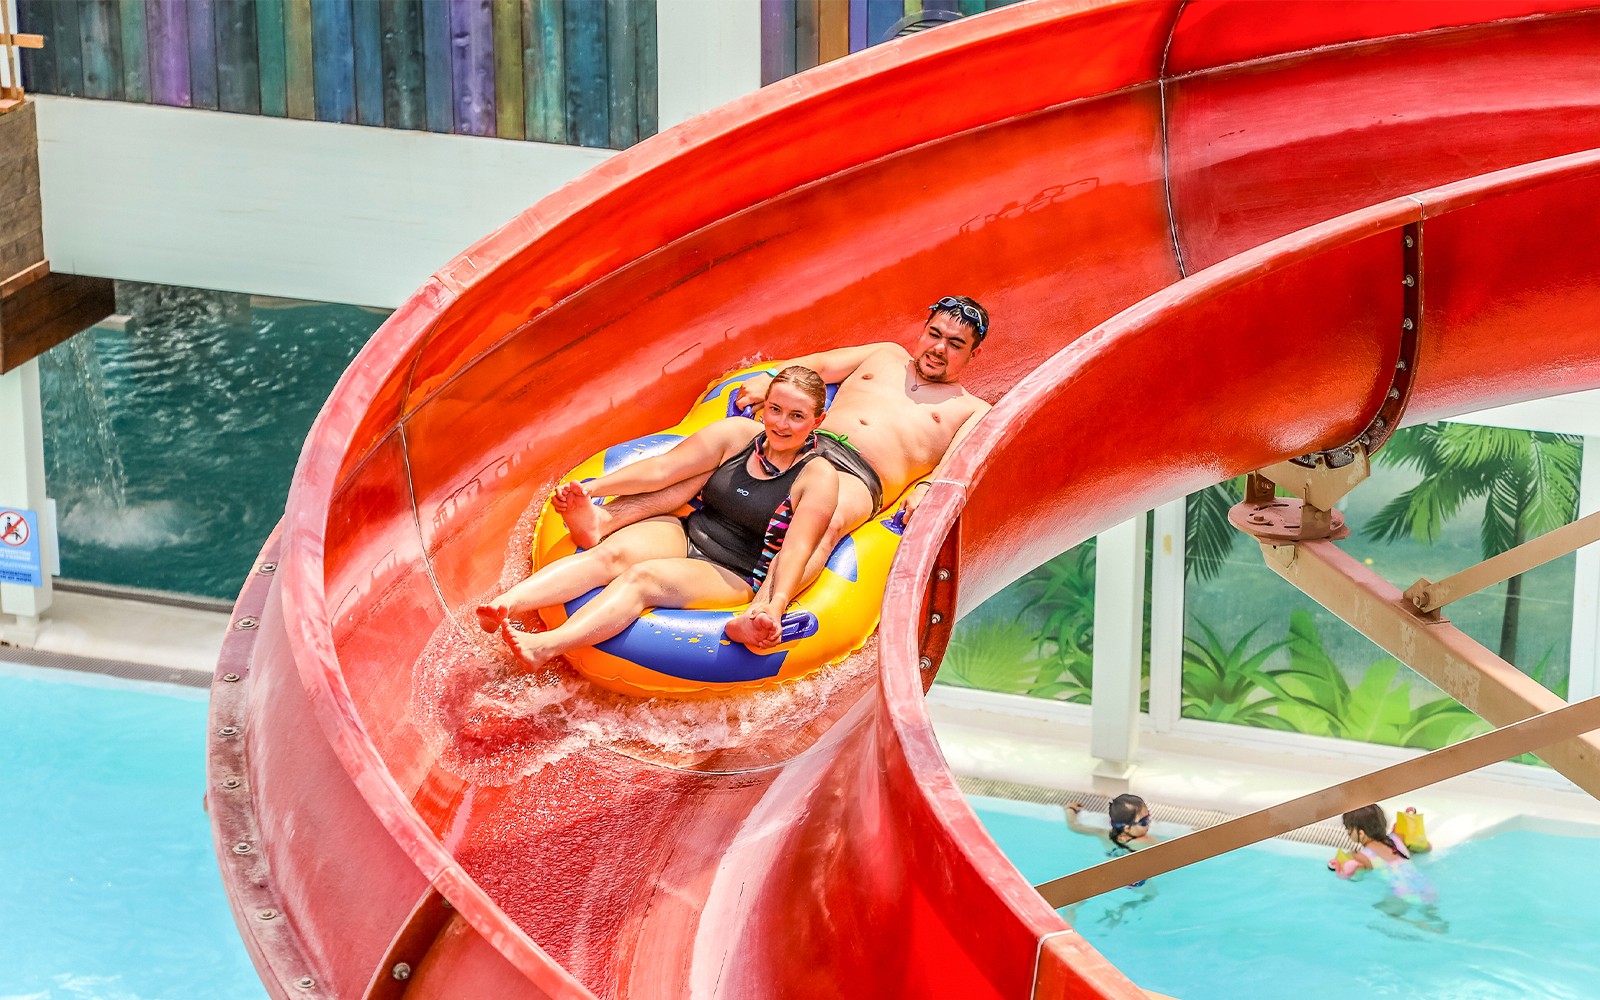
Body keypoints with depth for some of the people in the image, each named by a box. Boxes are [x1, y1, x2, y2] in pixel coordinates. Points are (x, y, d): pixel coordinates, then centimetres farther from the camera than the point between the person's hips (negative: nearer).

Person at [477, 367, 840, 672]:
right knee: (612, 553, -25)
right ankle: (508, 604, -43)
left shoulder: (819, 477, -8)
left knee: (642, 577, -31)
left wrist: (776, 606, -36)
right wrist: (592, 488, -5)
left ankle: (544, 647, -51)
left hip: (734, 580, -5)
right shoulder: (738, 434, 3)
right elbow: (661, 469, 3)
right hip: (684, 534, 5)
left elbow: (795, 551, -18)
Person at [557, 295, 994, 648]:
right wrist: (770, 380, 10)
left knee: (829, 521, -42)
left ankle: (766, 614, -69)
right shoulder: (887, 356, 34)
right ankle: (602, 520, -43)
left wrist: (925, 490, -18)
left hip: (858, 477, -4)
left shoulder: (972, 411, 21)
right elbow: (816, 366, 31)